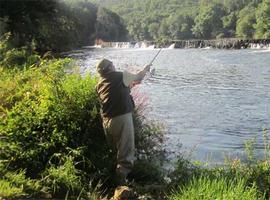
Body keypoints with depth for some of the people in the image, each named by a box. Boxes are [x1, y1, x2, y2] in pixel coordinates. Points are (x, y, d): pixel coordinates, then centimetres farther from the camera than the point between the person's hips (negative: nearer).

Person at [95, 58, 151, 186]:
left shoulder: (99, 85, 14)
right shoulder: (120, 76, -3)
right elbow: (138, 78, 13)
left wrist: (130, 85, 38)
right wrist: (146, 69, 33)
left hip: (106, 121, 7)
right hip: (122, 118, -7)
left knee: (114, 151, 20)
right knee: (126, 153, -5)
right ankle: (121, 181, -12)